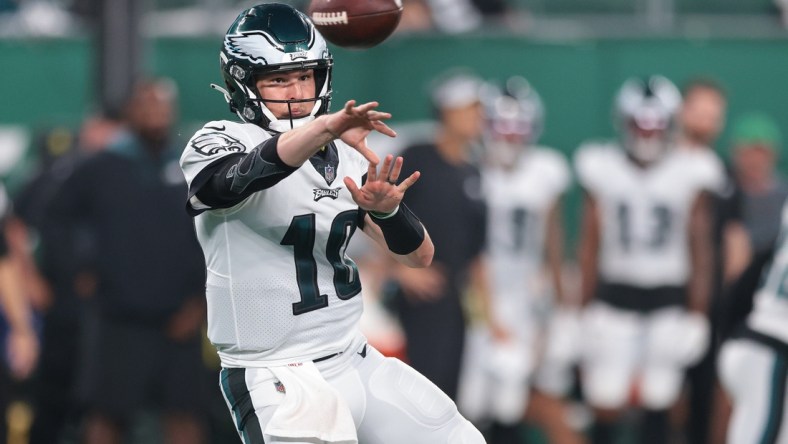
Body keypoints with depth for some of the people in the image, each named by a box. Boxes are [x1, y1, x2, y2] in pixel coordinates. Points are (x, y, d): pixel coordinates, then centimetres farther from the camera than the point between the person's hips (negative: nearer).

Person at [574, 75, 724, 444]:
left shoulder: (689, 174, -1)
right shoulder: (602, 170, -1)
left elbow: (700, 251, 3)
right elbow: (590, 246, 5)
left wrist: (697, 314, 1)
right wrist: (588, 311, 4)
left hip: (669, 300, 0)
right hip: (615, 293, 0)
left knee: (658, 402, 3)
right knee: (606, 404, -6)